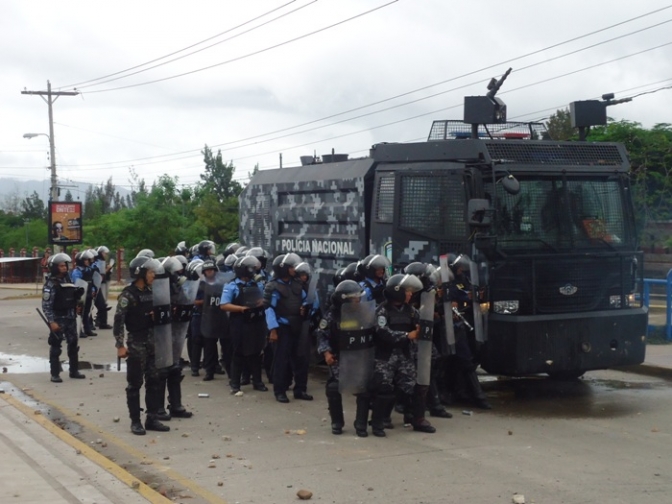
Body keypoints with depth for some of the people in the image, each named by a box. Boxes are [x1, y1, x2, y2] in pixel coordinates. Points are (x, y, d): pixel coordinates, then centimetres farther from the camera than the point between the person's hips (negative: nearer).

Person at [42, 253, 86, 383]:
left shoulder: (68, 280, 8)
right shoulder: (50, 284, -12)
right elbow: (46, 305, -15)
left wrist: (78, 294, -2)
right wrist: (51, 322, -20)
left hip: (71, 318, 7)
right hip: (58, 320, -7)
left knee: (73, 345, 12)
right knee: (55, 347, 1)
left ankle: (74, 370, 23)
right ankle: (55, 374, 6)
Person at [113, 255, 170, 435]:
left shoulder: (150, 292, 9)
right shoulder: (128, 295, -14)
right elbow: (119, 321, -17)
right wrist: (120, 345, -20)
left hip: (151, 341, 7)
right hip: (136, 343, -7)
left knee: (153, 381, 9)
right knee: (135, 384, 1)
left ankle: (152, 419, 17)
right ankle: (135, 421, 7)